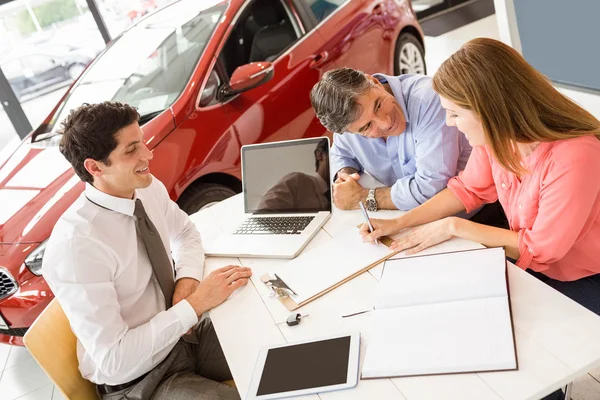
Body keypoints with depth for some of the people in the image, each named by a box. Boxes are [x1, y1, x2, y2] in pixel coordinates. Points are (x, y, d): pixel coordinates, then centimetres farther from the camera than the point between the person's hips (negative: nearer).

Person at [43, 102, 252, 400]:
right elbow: (114, 359, -26)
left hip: (184, 332, 6)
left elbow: (185, 233, 12)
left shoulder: (150, 189, -8)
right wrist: (196, 303, -24)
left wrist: (187, 281, -9)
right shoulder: (75, 245, -28)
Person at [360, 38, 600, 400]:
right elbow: (468, 189, 1)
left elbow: (540, 249, -24)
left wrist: (454, 227, -20)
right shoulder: (497, 134, -14)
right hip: (532, 264, 6)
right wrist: (399, 224, -9)